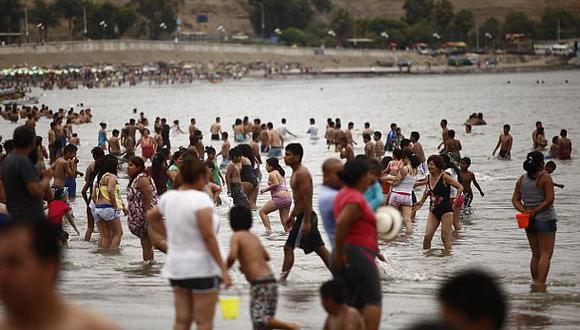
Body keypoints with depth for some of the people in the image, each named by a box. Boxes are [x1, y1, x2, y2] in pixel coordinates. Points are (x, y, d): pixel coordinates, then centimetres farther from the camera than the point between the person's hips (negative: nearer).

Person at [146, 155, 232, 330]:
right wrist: (223, 269, -19)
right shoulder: (201, 199, -17)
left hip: (177, 268, 7)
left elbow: (151, 216, 23)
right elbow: (208, 236, -22)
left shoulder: (169, 197, 4)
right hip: (202, 269, -7)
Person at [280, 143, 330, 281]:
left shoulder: (302, 173, -17)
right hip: (302, 216, 10)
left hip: (305, 217, -10)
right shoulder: (296, 173, 15)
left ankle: (282, 278, -4)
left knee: (289, 247, -7)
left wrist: (307, 222, -25)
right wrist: (292, 216, 26)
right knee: (320, 248, 12)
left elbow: (307, 199, -22)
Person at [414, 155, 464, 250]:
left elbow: (460, 187, -10)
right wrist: (421, 202, 21)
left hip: (446, 210, -6)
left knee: (445, 237, -5)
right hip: (433, 210, 6)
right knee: (427, 236, -4)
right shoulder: (428, 177, 6)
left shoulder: (444, 177, -12)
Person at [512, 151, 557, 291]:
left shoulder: (522, 179, 7)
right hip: (545, 219, -6)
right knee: (545, 254, -5)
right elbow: (549, 199, -16)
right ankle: (540, 284, -16)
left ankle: (535, 283, 20)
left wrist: (525, 211, -6)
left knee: (535, 254, 16)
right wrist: (536, 211, -12)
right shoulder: (545, 177, -10)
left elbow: (515, 200, 5)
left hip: (529, 221, 6)